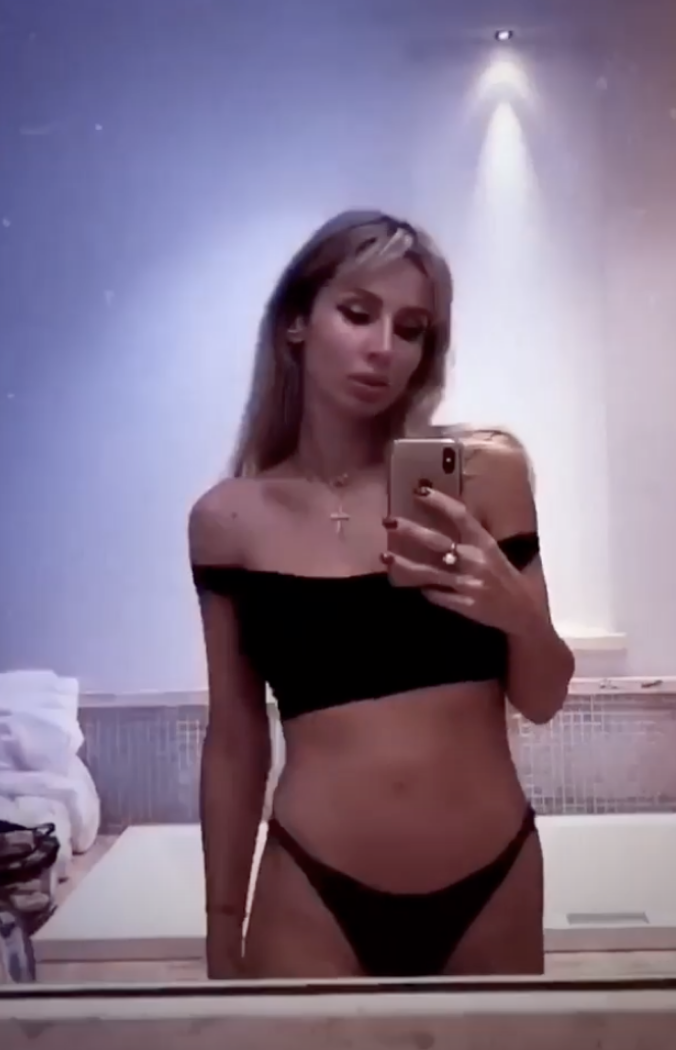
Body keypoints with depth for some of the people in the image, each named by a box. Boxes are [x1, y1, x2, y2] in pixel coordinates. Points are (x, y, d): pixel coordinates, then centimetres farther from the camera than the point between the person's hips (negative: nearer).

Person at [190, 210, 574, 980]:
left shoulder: (486, 471, -5)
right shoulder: (228, 519, -4)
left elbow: (542, 702, 2)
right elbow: (234, 741, 4)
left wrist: (518, 611, -18)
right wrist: (222, 932, 9)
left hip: (494, 885, 1)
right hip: (313, 897, -1)